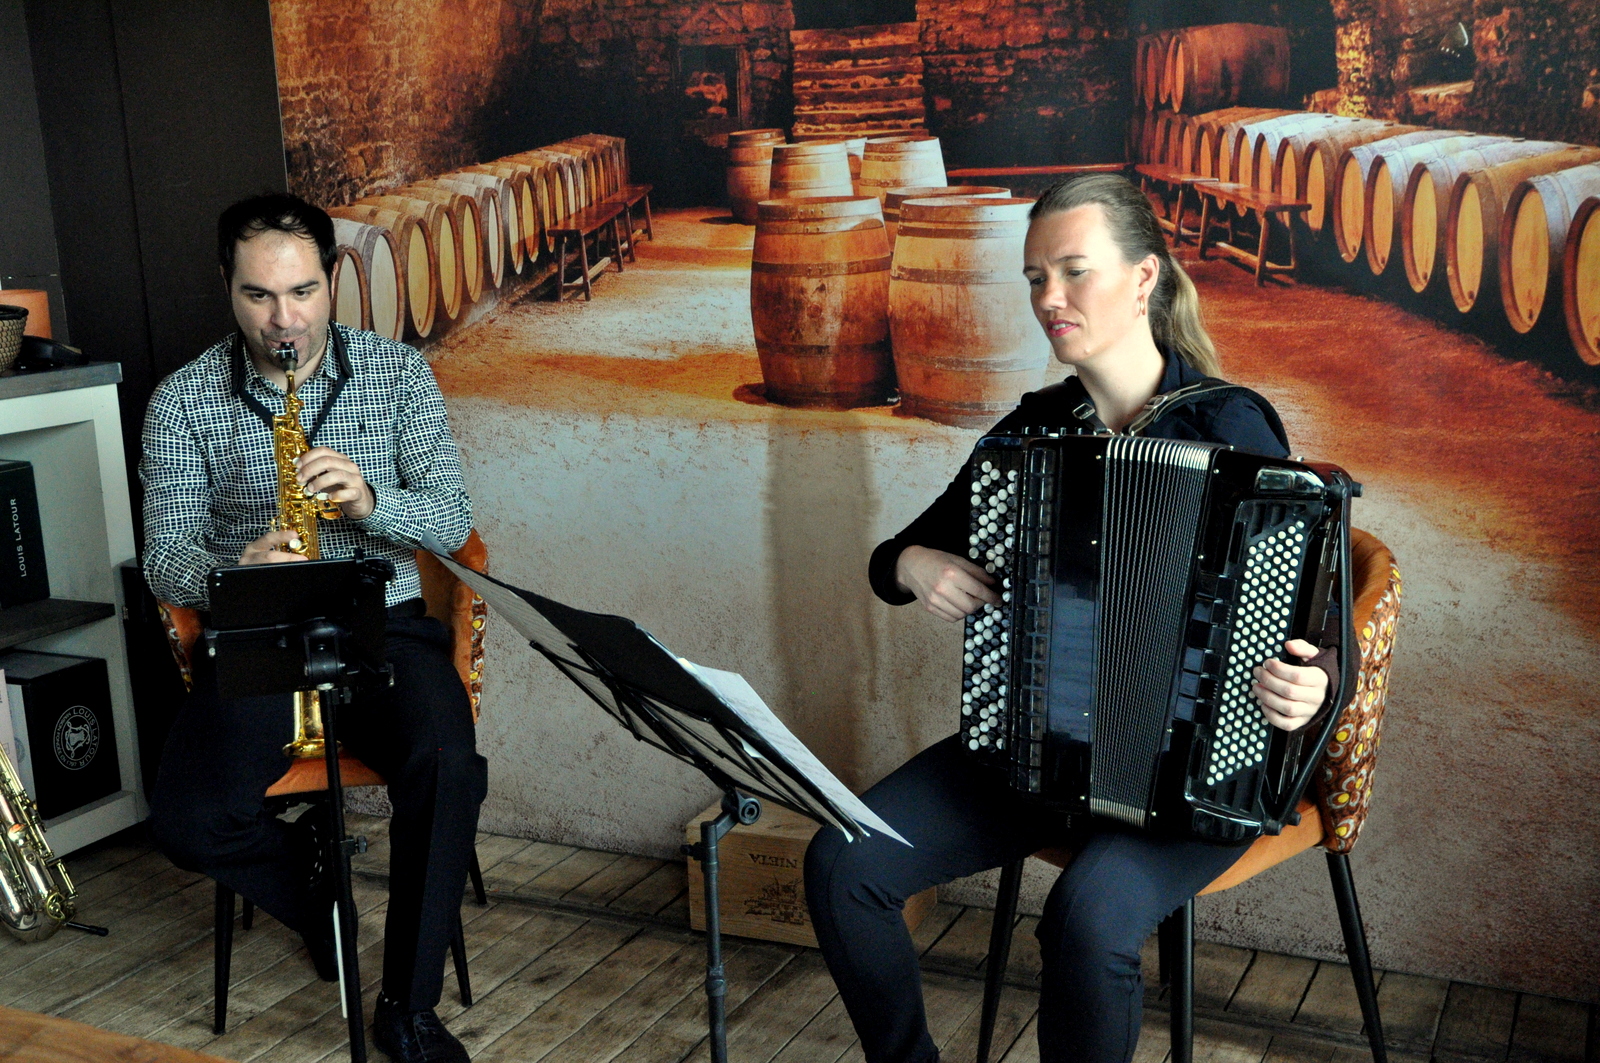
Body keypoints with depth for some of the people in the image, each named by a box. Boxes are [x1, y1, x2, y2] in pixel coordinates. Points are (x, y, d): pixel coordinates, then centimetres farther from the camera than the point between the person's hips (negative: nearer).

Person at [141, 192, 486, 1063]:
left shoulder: (399, 373, 2)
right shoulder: (182, 401, 1)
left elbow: (453, 520, -3)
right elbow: (165, 556, -3)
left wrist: (370, 500, -24)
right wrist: (233, 573, -26)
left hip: (383, 628, 0)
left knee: (449, 770, -29)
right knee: (188, 821, -23)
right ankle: (310, 865, 13)